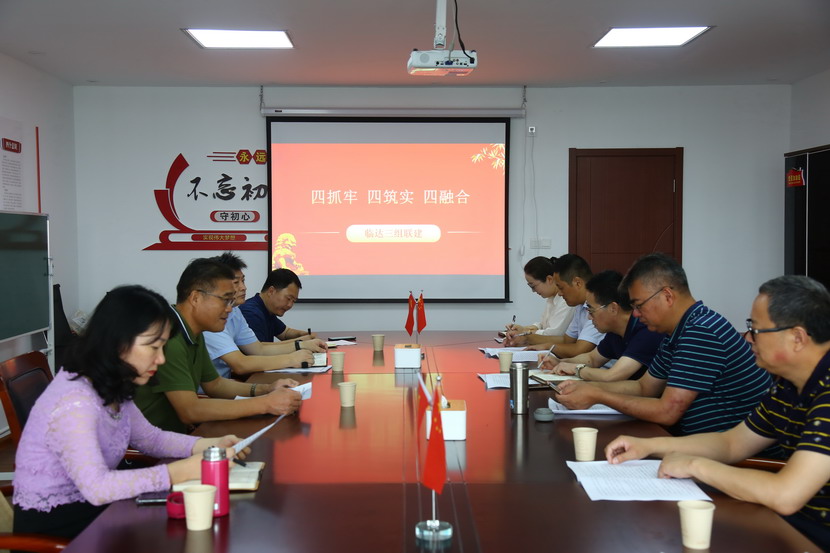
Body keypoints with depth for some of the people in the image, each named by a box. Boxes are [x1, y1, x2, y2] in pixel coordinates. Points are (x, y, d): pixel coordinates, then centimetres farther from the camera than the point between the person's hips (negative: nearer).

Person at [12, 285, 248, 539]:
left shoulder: (111, 389, 1)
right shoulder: (75, 401, -27)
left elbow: (151, 438, 12)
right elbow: (97, 488, -34)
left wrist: (210, 445, -4)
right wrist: (183, 471, -33)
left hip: (89, 509, 8)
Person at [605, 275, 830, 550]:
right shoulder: (787, 384, 5)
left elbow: (785, 495, -33)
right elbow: (732, 443, 16)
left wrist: (695, 465, -19)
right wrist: (648, 446, 5)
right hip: (797, 519, 7)